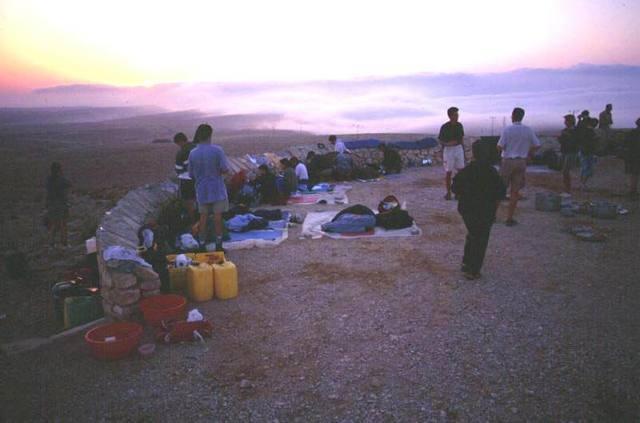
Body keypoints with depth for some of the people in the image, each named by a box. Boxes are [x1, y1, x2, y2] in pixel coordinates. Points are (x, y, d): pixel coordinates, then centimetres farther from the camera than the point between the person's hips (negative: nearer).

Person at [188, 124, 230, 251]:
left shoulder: (192, 153, -3)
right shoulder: (217, 150, -13)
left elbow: (191, 175, 3)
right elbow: (225, 170, -15)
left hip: (202, 191, 3)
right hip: (217, 189, -3)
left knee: (203, 217, 11)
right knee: (217, 216, 7)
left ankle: (202, 244, 17)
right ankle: (218, 244, 13)